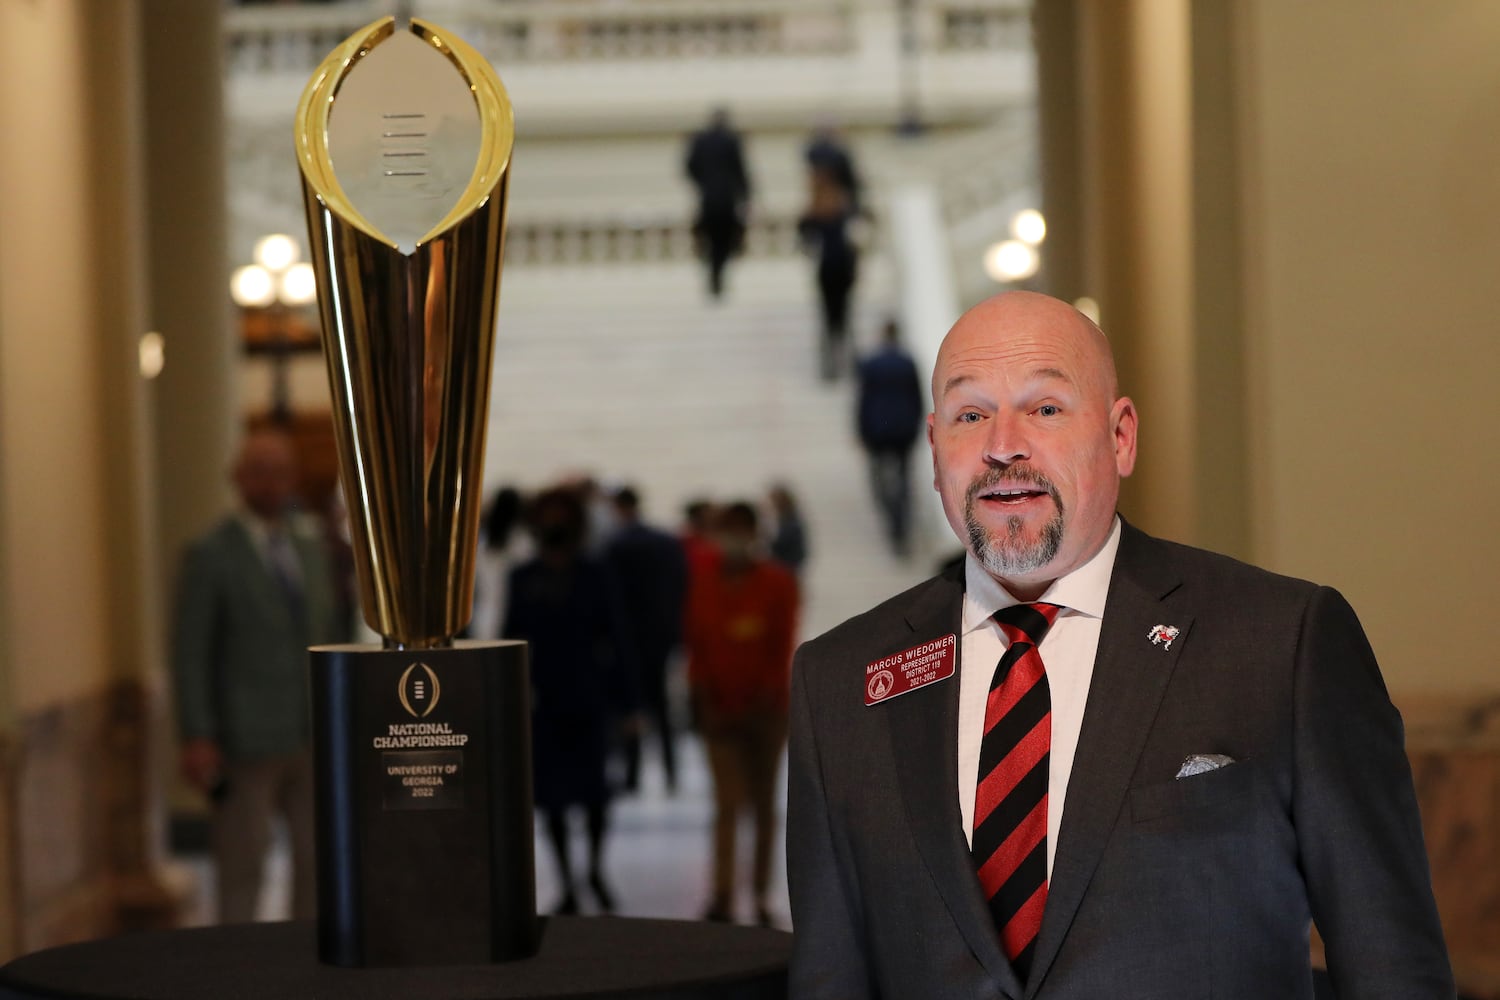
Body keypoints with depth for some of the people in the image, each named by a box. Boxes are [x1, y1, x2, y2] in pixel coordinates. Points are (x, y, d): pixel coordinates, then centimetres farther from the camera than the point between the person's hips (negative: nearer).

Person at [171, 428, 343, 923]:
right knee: (242, 866, -1)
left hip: (316, 736, 5)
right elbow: (189, 653, -7)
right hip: (249, 740, -5)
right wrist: (197, 738, -13)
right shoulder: (210, 555, -5)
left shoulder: (313, 544, 12)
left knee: (319, 860, 7)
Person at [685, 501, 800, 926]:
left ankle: (761, 895, 17)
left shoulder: (777, 583, -2)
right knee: (726, 803, -8)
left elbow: (783, 647, -5)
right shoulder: (704, 587, 3)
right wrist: (704, 700, -6)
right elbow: (696, 646, 3)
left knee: (763, 804, 9)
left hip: (764, 708, -1)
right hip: (720, 711, 1)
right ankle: (722, 897, -15)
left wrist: (764, 702, -10)